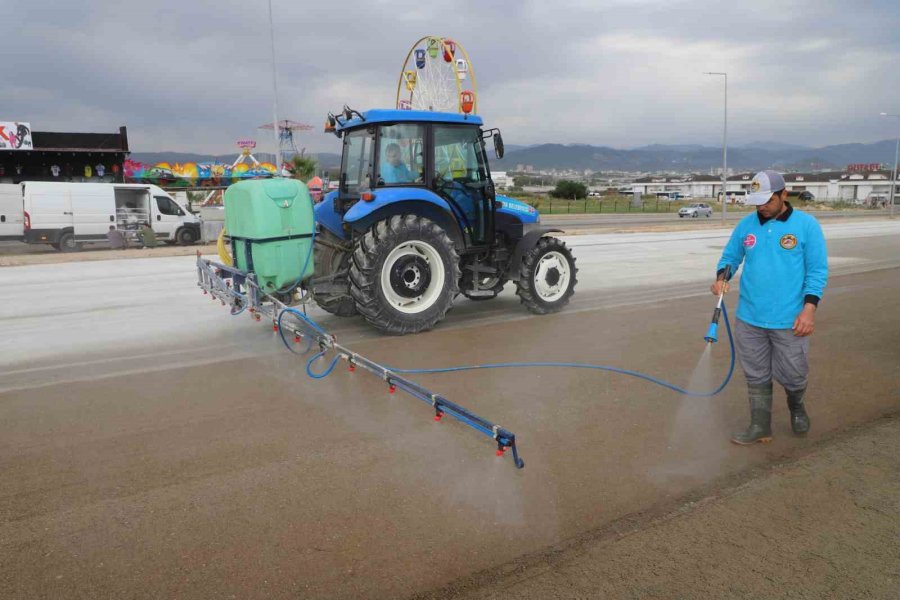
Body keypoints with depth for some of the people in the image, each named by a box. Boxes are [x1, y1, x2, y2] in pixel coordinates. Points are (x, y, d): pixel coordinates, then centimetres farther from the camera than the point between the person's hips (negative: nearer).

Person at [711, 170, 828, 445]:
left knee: (792, 375, 9)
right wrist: (722, 276, -10)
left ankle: (796, 406, 41)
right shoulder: (746, 224, 3)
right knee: (757, 376, 11)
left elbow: (818, 270, -6)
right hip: (750, 319, 3)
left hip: (790, 320, -3)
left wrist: (809, 309, -14)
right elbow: (730, 256, 12)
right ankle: (760, 427, 25)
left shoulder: (806, 224, -6)